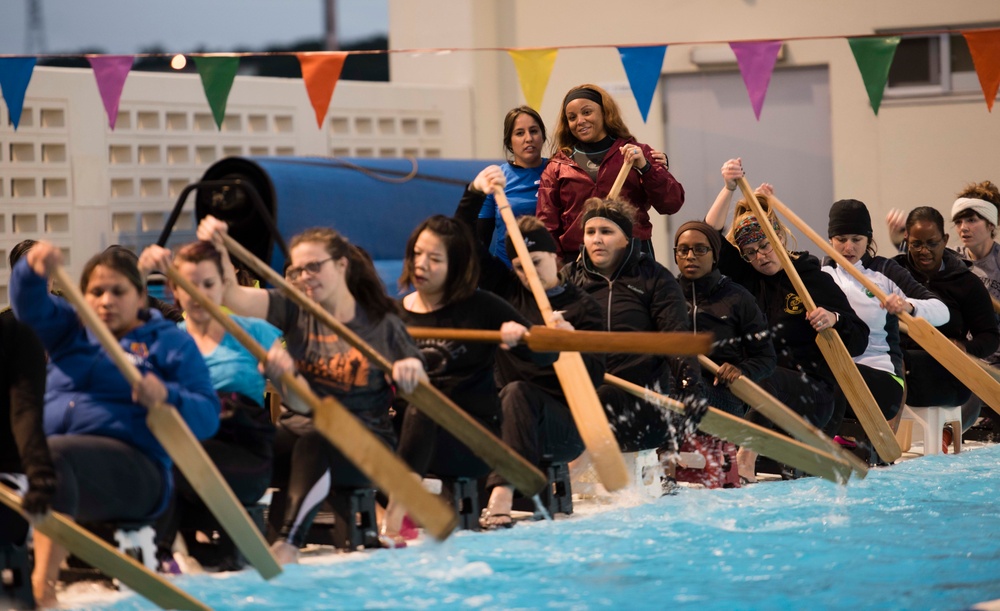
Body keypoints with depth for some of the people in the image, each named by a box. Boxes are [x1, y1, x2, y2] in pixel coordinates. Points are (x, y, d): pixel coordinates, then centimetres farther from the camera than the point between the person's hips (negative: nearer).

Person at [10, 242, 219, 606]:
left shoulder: (171, 342, 13)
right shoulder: (69, 329, 25)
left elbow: (207, 417, 3)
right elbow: (29, 305, 5)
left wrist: (167, 397, -18)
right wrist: (34, 270, -18)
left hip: (133, 472, -4)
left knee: (52, 454, -36)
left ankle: (43, 586, -47)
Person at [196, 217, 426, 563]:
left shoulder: (382, 324, 5)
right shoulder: (294, 311, 11)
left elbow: (422, 393, 5)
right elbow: (233, 296, -5)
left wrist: (412, 372, -19)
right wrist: (218, 249, -22)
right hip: (297, 429, 3)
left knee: (315, 442, -38)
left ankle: (287, 545, -48)